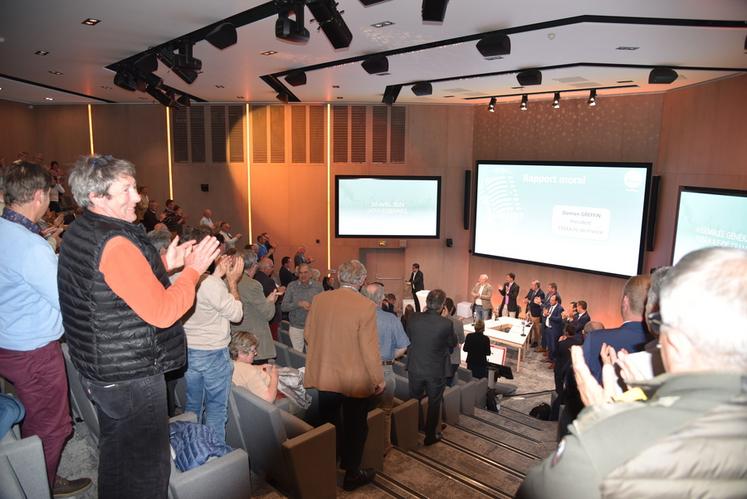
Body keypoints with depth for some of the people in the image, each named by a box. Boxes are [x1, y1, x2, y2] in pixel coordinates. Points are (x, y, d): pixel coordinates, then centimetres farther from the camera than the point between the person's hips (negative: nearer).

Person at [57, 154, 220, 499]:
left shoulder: (77, 233, 6)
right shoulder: (115, 244, -27)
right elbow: (162, 312, -27)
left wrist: (163, 265, 8)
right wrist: (194, 269, -16)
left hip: (98, 369, 10)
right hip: (132, 378, -10)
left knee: (114, 449, 27)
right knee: (147, 464, 6)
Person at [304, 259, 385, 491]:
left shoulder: (318, 299, -8)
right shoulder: (365, 306, -21)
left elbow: (308, 334, 4)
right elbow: (369, 349, -19)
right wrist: (379, 380, -6)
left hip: (324, 376, 4)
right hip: (356, 380, -4)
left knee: (329, 425, 22)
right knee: (355, 427, 17)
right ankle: (351, 474, 31)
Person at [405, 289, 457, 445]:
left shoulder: (413, 319, -14)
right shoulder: (446, 323, -22)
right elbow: (453, 344, -5)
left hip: (415, 368, 3)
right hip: (436, 371, -3)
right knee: (434, 404, 17)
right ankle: (430, 436, 28)